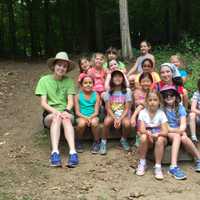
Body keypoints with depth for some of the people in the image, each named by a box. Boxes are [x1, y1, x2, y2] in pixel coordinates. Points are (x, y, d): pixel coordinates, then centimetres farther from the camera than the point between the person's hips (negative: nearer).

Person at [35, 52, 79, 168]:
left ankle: (73, 152, -50)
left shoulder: (69, 81, 6)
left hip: (66, 112, 1)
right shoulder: (44, 80, 2)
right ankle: (55, 152, -49)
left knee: (66, 118, -35)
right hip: (50, 114, 0)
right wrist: (55, 111, -24)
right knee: (56, 117, -35)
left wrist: (66, 111, -24)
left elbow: (71, 101, -2)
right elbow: (43, 103, -5)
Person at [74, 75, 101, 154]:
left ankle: (96, 142, -9)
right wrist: (85, 118, -18)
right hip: (82, 117, 0)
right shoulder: (78, 96, 3)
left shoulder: (96, 95, 4)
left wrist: (90, 117, -21)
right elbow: (77, 112, -2)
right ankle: (79, 141, -4)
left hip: (93, 117, 0)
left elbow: (96, 112, -2)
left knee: (94, 122, -34)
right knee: (81, 123, -34)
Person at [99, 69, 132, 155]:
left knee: (127, 124, -32)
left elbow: (127, 108, -5)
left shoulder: (127, 91, -1)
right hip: (112, 114, 0)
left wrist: (120, 119, -19)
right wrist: (115, 118, -19)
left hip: (123, 114, 0)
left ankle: (123, 140, 1)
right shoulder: (108, 91, 1)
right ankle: (103, 142, -11)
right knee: (106, 122, -33)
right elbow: (108, 108, -3)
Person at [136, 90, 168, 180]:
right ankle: (142, 163, -14)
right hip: (148, 136, 1)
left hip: (159, 136, 0)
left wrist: (156, 134, -36)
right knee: (143, 137, -32)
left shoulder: (161, 113, -10)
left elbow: (165, 132, -17)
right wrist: (148, 133, -37)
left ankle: (158, 167, -24)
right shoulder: (143, 113, -8)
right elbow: (142, 129, -16)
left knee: (160, 139, -33)